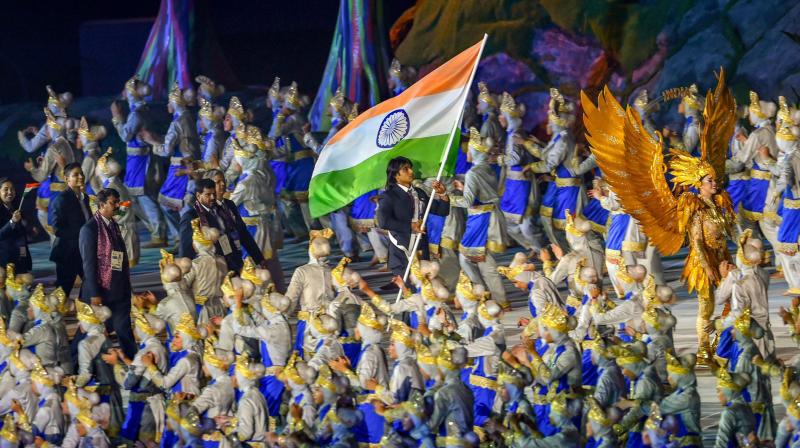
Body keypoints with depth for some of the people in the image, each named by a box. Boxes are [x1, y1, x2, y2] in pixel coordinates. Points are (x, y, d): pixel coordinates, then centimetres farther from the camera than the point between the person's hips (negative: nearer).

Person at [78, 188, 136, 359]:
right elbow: (89, 263, -14)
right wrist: (94, 294, -16)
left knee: (124, 332, 4)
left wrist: (126, 286, 12)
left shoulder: (114, 226, 11)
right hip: (100, 291, -6)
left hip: (119, 291, 6)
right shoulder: (90, 229, -11)